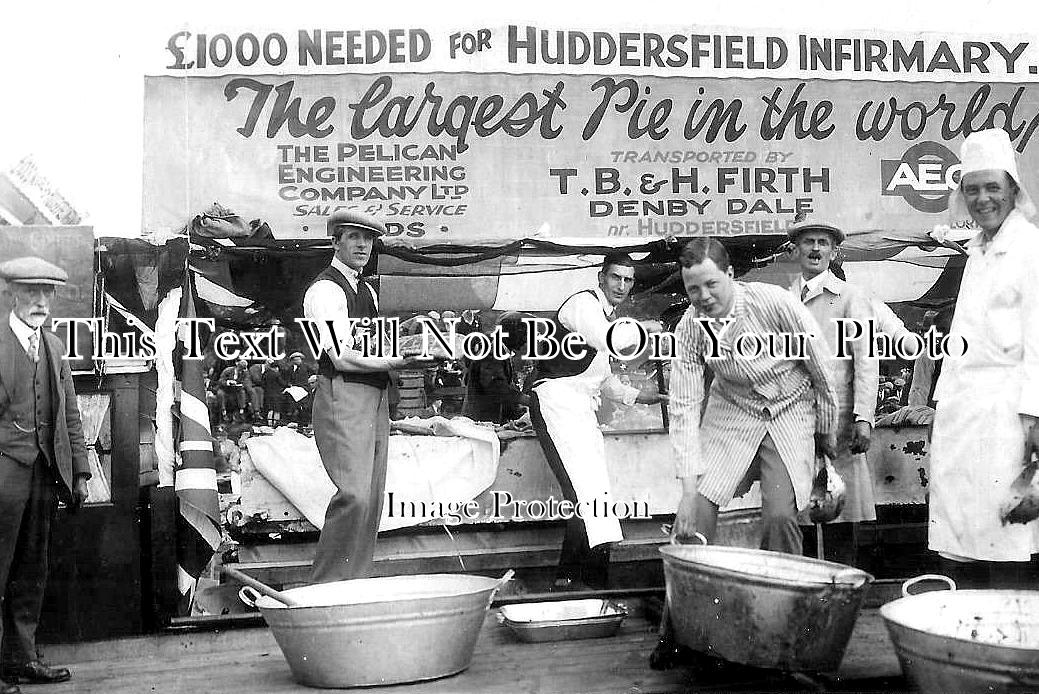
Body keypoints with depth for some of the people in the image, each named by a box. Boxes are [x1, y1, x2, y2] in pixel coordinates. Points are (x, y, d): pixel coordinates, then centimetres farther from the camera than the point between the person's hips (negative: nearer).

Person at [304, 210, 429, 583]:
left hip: (376, 398, 9)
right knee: (354, 494, -18)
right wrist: (394, 362, -12)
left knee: (373, 497, 7)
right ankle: (327, 590, -9)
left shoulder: (368, 291, 21)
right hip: (343, 397, -9)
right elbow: (343, 358, -15)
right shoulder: (325, 290, -7)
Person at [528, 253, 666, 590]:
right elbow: (607, 340, -25)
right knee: (587, 485, -22)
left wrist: (637, 396, 25)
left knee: (591, 491, 5)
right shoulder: (583, 303, -4)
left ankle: (569, 576, 9)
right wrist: (643, 328, -9)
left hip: (581, 407, 10)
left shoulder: (605, 317, 27)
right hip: (557, 398, -10)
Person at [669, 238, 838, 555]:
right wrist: (689, 490, -21)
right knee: (698, 508, -11)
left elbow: (822, 370, -11)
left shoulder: (776, 303, -24)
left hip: (790, 410, -2)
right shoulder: (689, 329, -17)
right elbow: (684, 407, -16)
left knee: (780, 515, -16)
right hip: (731, 413, 2)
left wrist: (827, 432, 2)